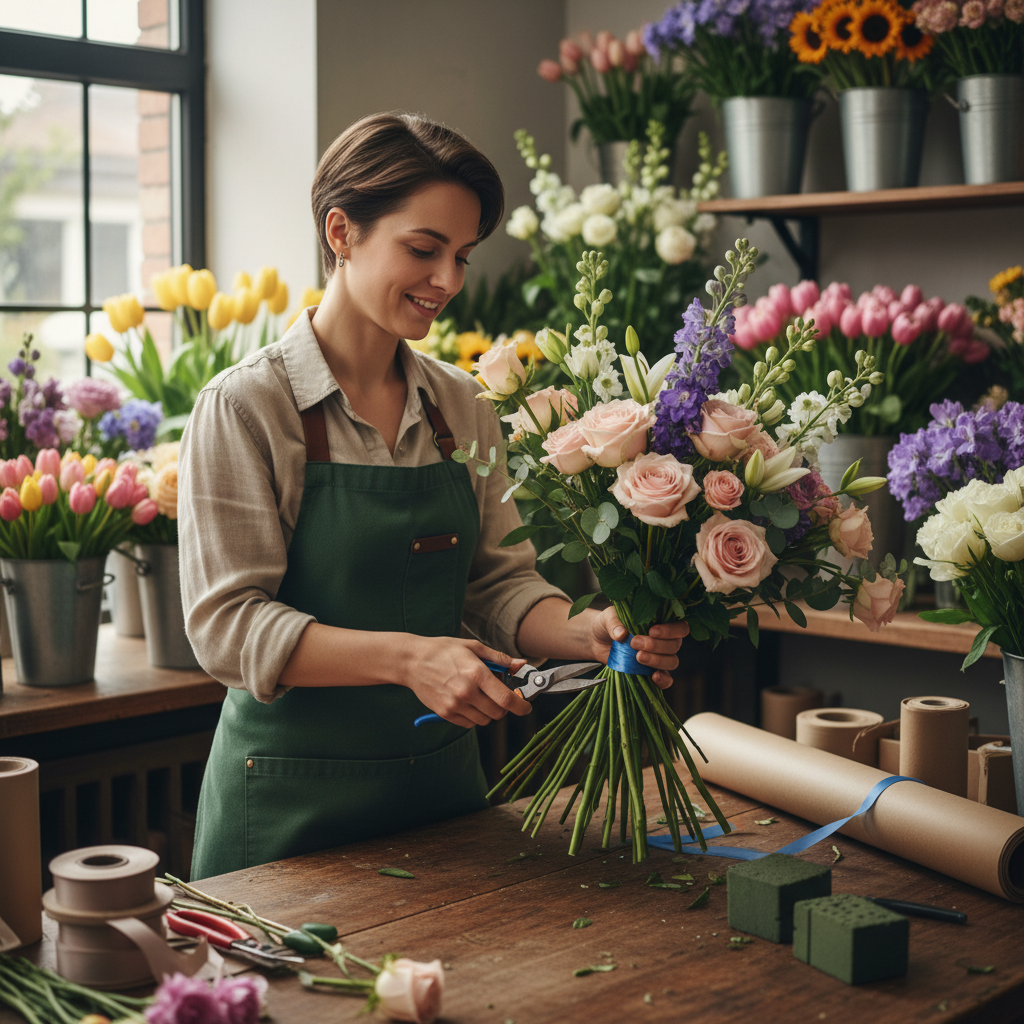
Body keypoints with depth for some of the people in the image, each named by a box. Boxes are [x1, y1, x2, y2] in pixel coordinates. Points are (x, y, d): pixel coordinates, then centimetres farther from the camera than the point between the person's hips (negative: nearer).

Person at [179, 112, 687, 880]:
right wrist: (408, 656, -28)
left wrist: (586, 631, -16)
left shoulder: (463, 406, 5)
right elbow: (227, 624, -17)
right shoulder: (247, 406, -12)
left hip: (442, 782, 5)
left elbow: (500, 581, 5)